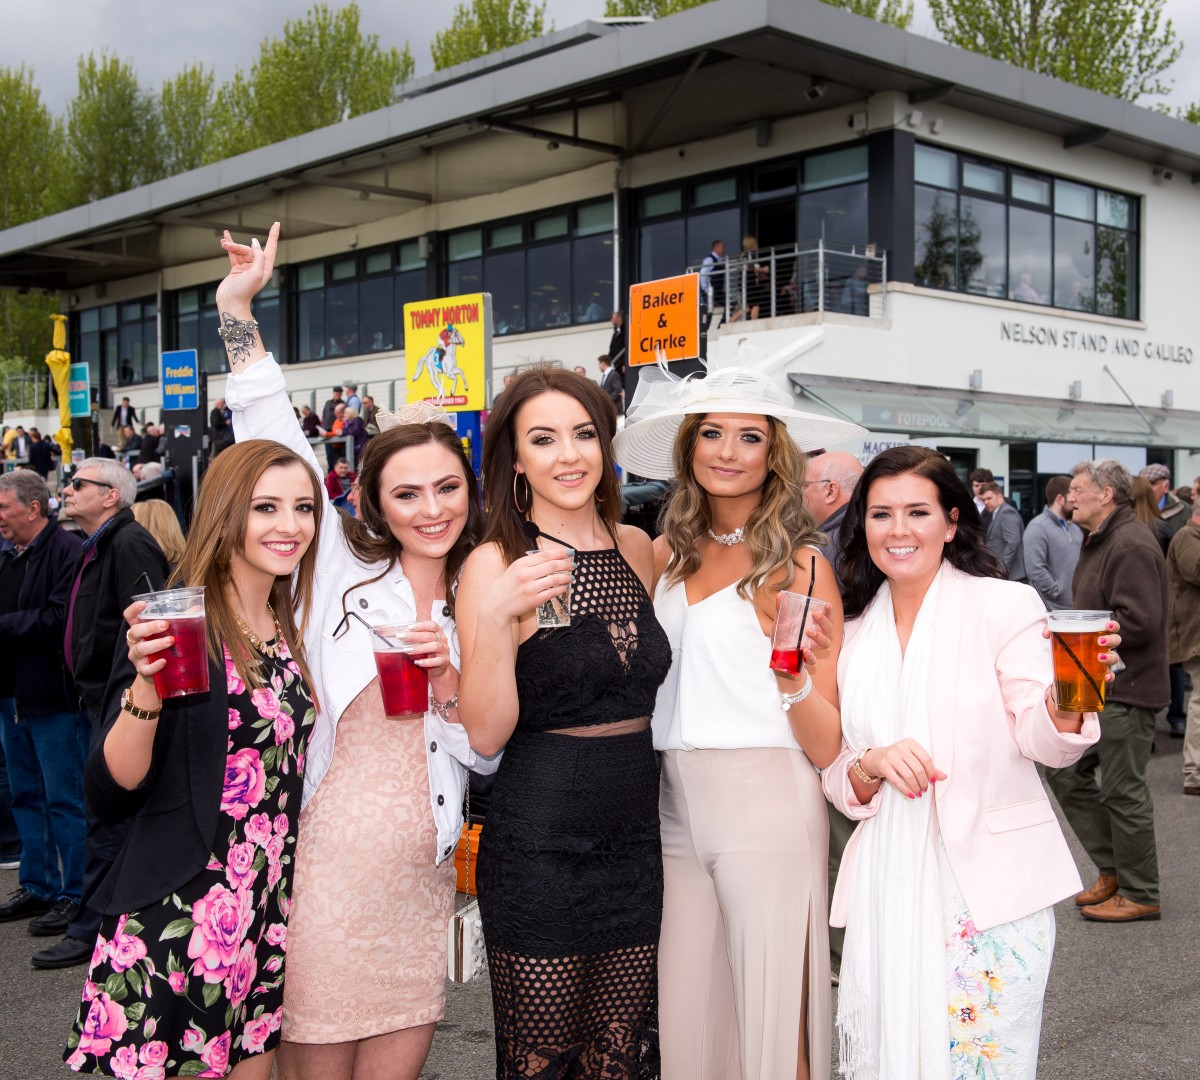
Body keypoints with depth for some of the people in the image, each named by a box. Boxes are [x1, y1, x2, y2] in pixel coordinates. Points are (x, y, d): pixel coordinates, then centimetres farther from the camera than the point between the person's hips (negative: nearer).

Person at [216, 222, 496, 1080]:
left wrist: (450, 682, -12)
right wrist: (238, 311, -10)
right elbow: (279, 453, -5)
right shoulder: (344, 572, 1)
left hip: (423, 875, 3)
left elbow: (487, 756, 7)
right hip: (328, 868, -3)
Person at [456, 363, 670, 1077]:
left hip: (635, 839, 5)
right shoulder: (496, 564, -10)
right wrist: (496, 617, -27)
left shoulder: (637, 550, 6)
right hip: (540, 850, -5)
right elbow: (486, 734, -13)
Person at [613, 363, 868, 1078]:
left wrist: (794, 676, -24)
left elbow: (829, 749, -8)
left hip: (767, 805, -4)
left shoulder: (801, 566, -5)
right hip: (674, 805, 5)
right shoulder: (667, 554, 9)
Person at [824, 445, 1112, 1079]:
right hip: (888, 889, 3)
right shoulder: (853, 634, 8)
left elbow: (1046, 744, -12)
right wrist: (874, 764, -13)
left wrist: (1066, 696, -33)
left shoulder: (1006, 605, -3)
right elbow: (836, 783, 9)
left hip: (990, 883, -3)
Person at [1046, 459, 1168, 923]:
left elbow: (1139, 622, -26)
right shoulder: (1098, 541, 16)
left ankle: (1139, 894, 12)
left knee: (1122, 790, -2)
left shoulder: (1131, 544, -18)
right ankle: (1113, 869, 24)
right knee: (1066, 773, 12)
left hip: (1126, 691, -10)